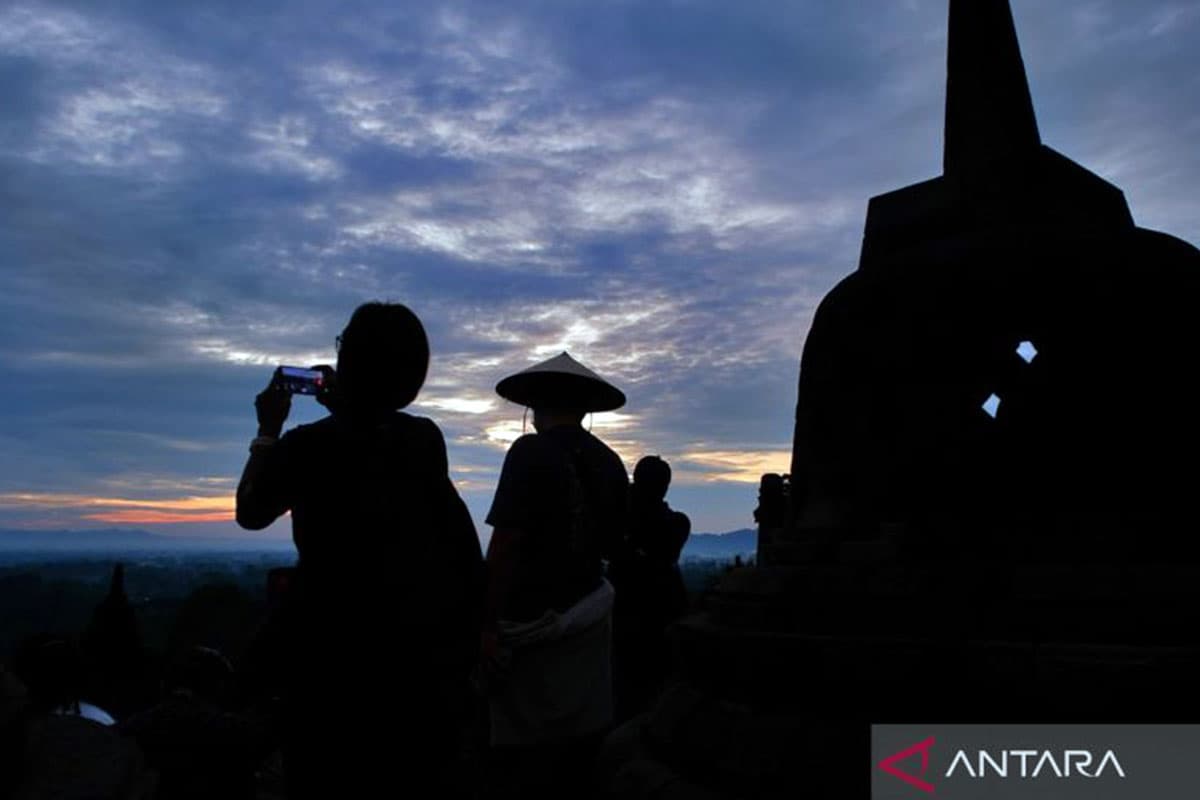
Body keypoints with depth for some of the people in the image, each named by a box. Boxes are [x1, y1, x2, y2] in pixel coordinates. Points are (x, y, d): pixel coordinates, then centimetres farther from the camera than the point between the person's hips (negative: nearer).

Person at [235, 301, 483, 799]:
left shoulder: (306, 446, -14)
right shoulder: (428, 441, -5)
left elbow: (249, 513, 5)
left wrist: (268, 431, 14)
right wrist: (343, 409, 20)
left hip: (337, 655, -3)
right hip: (432, 654, 3)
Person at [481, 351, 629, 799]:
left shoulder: (531, 452, -14)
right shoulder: (610, 462, 3)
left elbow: (506, 544, -19)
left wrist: (489, 624, -15)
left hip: (532, 623, -6)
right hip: (589, 619, 6)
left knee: (522, 755, 6)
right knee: (578, 745, 17)